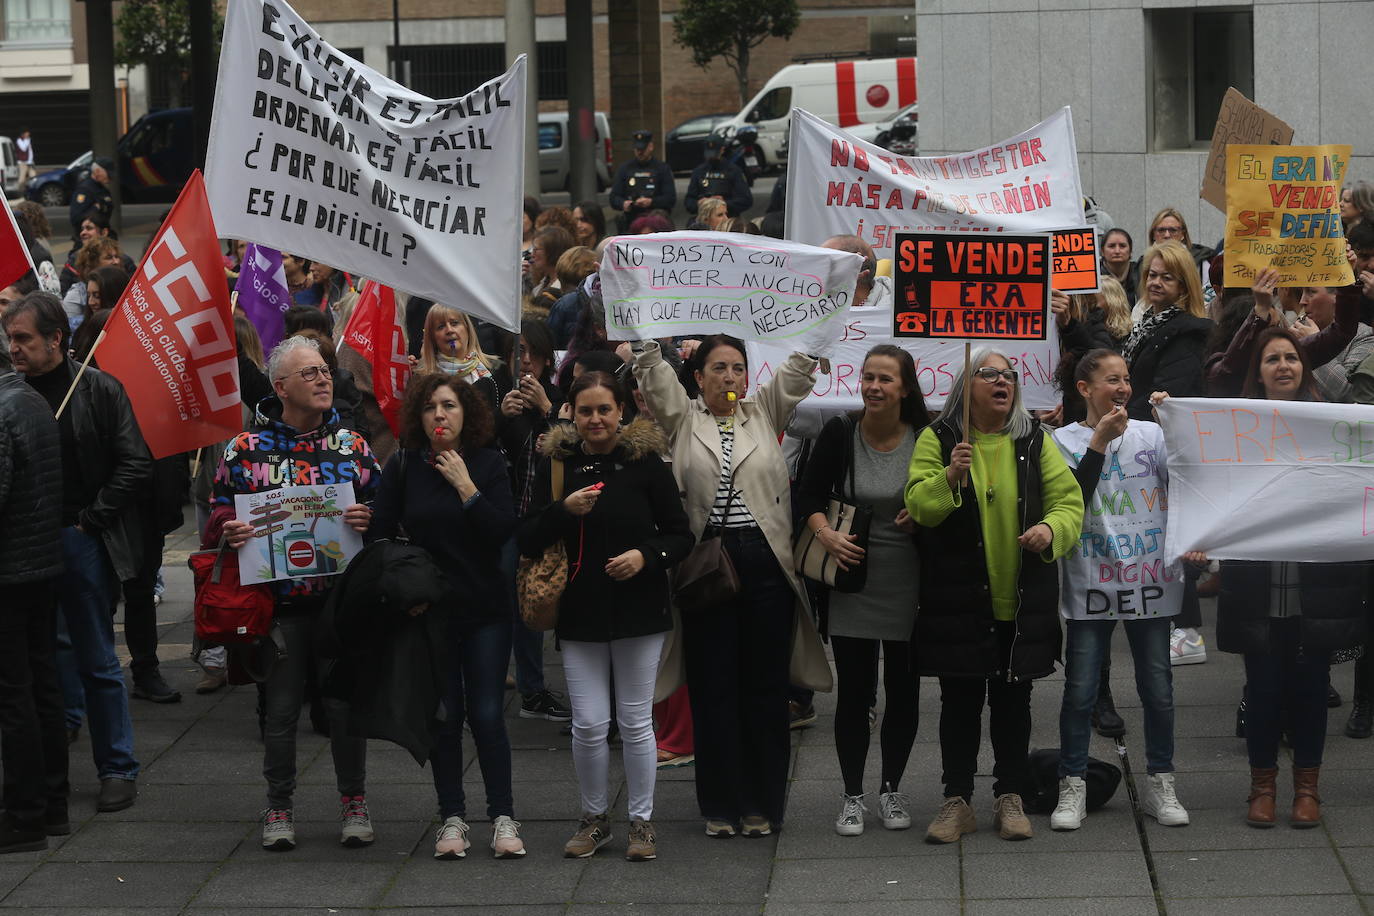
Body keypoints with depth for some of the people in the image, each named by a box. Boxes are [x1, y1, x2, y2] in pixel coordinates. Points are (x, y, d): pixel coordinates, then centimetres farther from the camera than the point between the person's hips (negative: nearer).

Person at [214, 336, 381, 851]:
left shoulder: (352, 445, 7)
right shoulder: (246, 449, 2)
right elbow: (220, 513, 7)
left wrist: (368, 519, -11)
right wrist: (228, 532, -14)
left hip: (342, 595, 1)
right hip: (279, 600, -1)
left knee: (346, 703, 6)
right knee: (281, 707, 5)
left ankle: (354, 803, 20)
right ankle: (279, 808, 18)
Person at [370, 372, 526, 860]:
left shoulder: (488, 463, -1)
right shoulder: (403, 467, 0)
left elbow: (505, 530, -11)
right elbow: (381, 533, 0)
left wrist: (465, 486, -16)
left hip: (484, 609, -1)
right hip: (428, 611, 1)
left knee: (486, 714, -3)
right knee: (444, 716, 5)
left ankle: (503, 816, 7)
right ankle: (452, 817, 15)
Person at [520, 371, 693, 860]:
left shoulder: (645, 461, -3)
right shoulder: (556, 463, 2)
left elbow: (681, 535, 1)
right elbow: (527, 541, -1)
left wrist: (647, 555, -17)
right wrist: (564, 510, -17)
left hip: (639, 612, -1)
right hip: (579, 613, 1)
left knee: (636, 721, 4)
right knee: (589, 724, 1)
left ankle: (642, 820, 17)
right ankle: (594, 818, 19)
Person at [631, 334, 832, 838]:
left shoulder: (765, 413, 12)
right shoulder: (683, 419, 10)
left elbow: (799, 367, 3)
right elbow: (651, 370, -2)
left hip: (766, 564, 1)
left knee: (765, 685, 5)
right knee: (713, 687, 4)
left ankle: (762, 802, 14)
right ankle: (720, 805, 12)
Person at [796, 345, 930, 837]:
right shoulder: (839, 434, -4)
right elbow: (808, 496, 2)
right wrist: (825, 534, -16)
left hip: (908, 587, 0)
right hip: (852, 583, 0)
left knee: (903, 690, 9)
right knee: (854, 692, 4)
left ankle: (892, 787, 26)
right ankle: (852, 794, 16)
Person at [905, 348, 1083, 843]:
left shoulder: (1034, 440, 7)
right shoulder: (938, 438, 1)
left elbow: (1069, 500, 3)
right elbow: (918, 506, -7)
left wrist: (1051, 528, -18)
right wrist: (950, 476, -24)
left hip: (1023, 600, 2)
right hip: (958, 600, -2)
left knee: (1014, 699, 8)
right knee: (960, 700, 3)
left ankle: (1010, 798, 17)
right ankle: (957, 801, 11)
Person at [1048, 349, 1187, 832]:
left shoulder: (1152, 433, 6)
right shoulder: (1065, 440, 1)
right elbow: (1070, 501, -12)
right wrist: (1100, 442, -15)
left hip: (1151, 580, 2)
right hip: (1090, 583, -2)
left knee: (1157, 688, 6)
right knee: (1080, 690, 0)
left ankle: (1160, 785, 18)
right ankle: (1072, 788, 10)